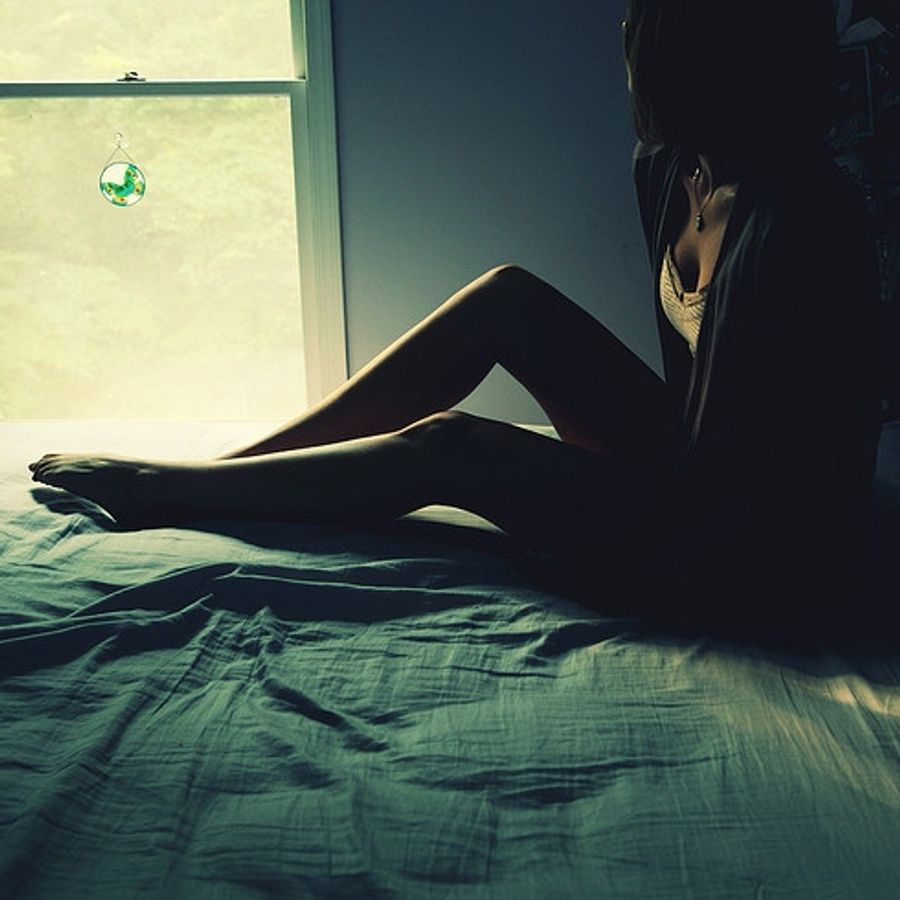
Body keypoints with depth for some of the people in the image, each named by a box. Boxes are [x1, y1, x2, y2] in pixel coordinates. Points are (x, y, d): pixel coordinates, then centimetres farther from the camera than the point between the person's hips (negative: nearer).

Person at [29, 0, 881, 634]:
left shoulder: (793, 236, -32)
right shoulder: (669, 165, -4)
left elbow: (719, 488, -28)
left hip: (759, 558, -7)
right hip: (695, 462, 8)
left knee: (446, 449, -13)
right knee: (506, 298, -3)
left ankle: (156, 489, 5)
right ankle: (232, 463, 5)